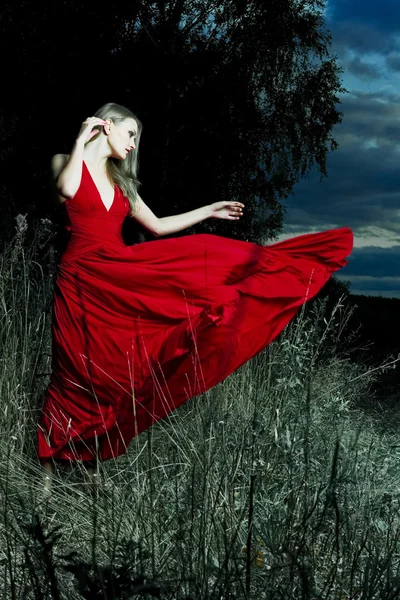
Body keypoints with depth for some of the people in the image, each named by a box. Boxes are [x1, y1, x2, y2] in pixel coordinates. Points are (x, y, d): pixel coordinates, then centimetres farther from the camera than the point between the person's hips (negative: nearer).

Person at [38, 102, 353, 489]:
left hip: (120, 277, 9)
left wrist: (210, 211, 22)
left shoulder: (120, 180, 20)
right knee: (79, 373, -3)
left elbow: (157, 226, 22)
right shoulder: (68, 162, 3)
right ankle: (48, 463, 7)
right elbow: (66, 190, -22)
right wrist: (81, 141, -10)